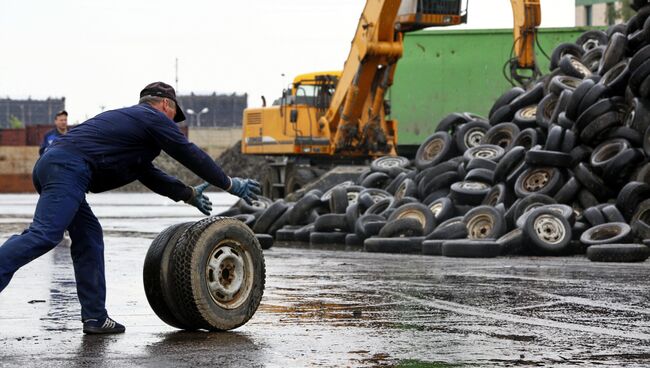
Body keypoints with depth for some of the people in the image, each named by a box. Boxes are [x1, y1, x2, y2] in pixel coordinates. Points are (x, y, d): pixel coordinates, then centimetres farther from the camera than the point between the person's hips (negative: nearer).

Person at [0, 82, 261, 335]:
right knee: (42, 236, -21)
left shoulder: (129, 118, 35)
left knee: (88, 236, 15)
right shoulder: (155, 118, 9)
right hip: (68, 169, -10)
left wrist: (189, 194, 46)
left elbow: (147, 173, 41)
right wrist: (231, 185, 23)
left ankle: (95, 317, 11)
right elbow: (191, 156, 12)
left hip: (49, 164, 10)